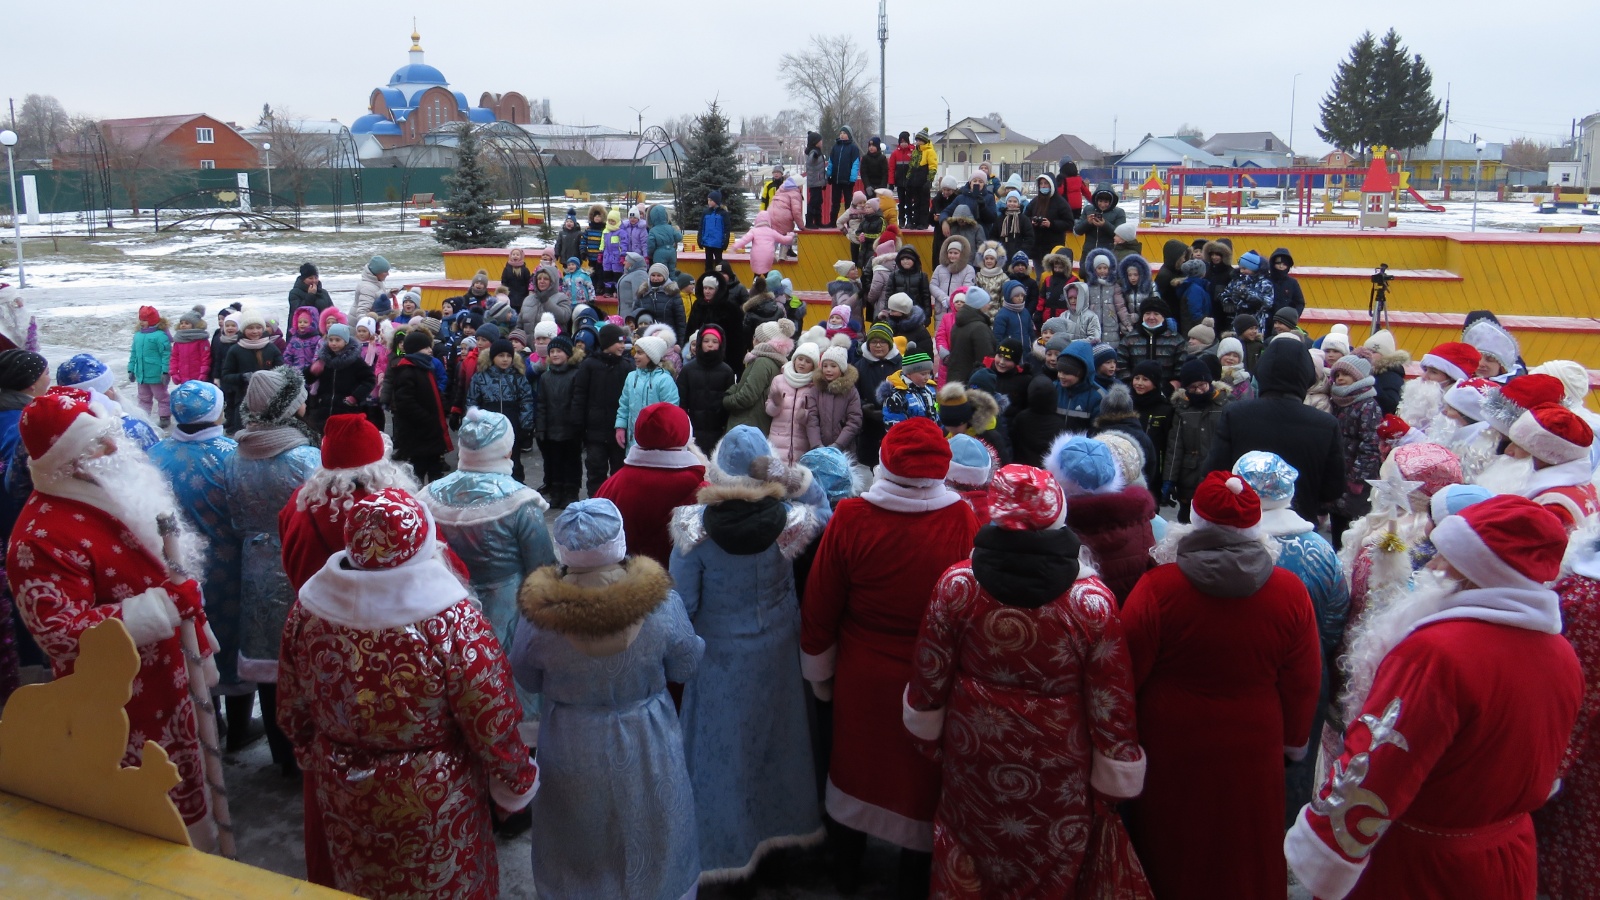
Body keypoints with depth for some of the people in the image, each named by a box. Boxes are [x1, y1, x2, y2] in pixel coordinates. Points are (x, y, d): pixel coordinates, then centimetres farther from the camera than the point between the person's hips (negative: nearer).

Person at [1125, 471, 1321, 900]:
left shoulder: (1157, 588, -21)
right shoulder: (1290, 593, -13)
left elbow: (1128, 672, -13)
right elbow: (1303, 682, -4)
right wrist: (1294, 740, 14)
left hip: (1171, 748, -1)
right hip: (1252, 751, 2)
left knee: (1173, 849, 20)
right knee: (1246, 852, 22)